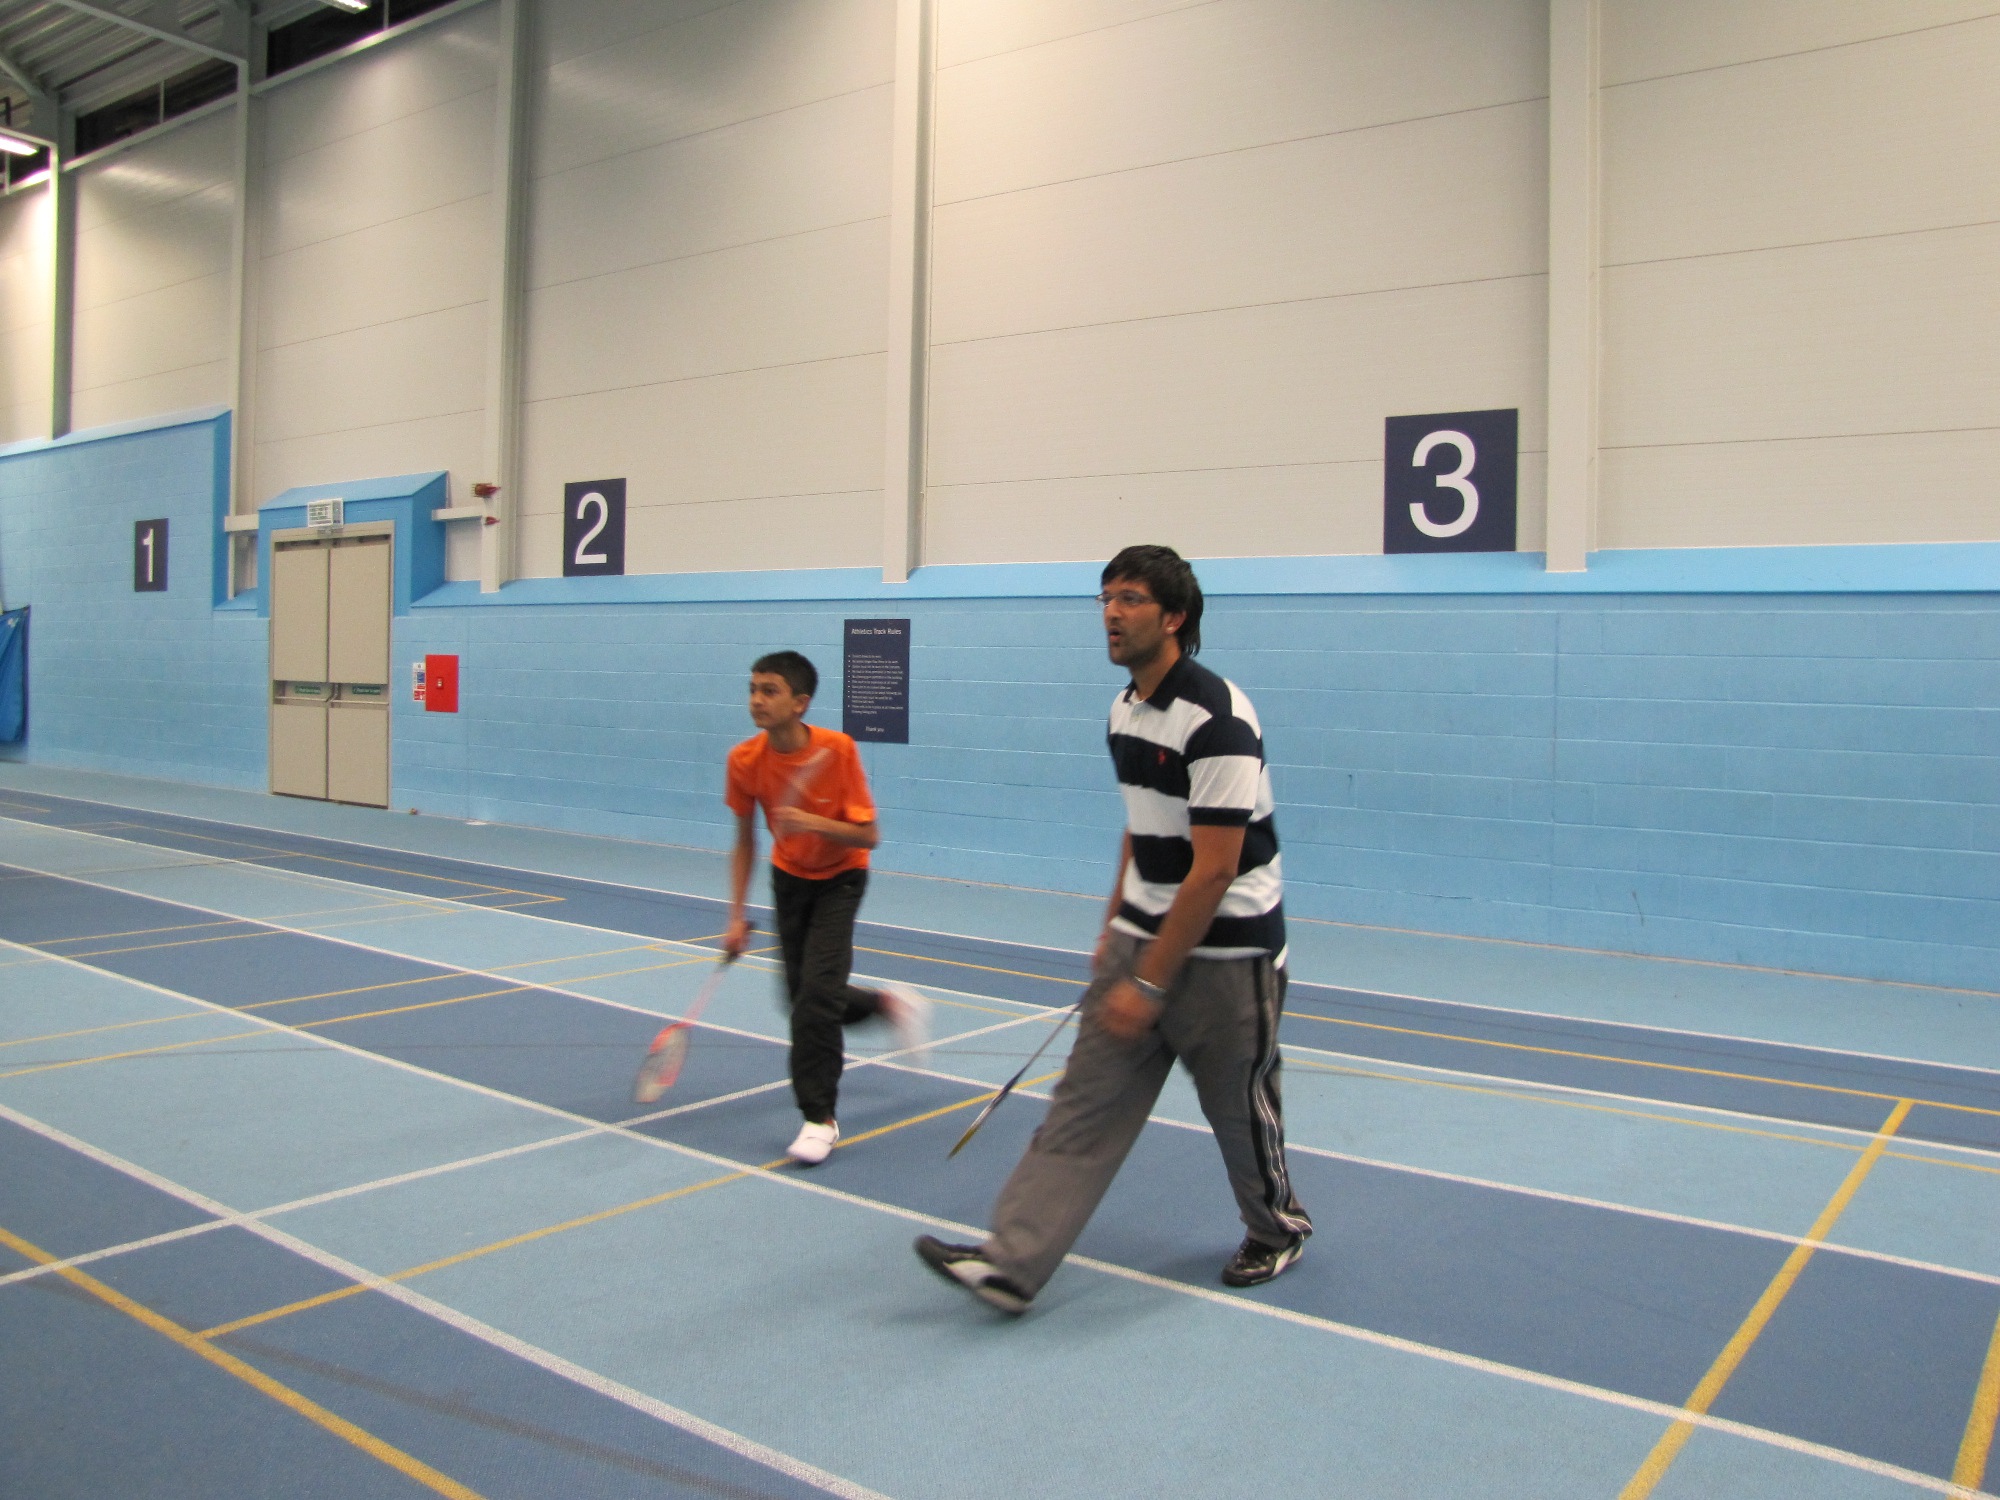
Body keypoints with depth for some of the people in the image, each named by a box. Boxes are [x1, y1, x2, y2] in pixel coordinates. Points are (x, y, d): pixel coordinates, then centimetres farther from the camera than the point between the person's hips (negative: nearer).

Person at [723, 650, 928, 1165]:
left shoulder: (837, 749, -26)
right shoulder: (745, 760, -17)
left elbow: (868, 835, -22)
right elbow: (745, 842, -4)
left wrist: (814, 822, -38)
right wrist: (737, 917, -7)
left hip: (840, 878, -4)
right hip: (789, 877, 5)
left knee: (816, 992, -18)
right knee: (802, 998, 9)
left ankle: (820, 1117, -3)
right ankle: (890, 1002, 38)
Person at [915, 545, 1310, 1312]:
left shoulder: (1216, 718, -22)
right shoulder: (1124, 710, 6)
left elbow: (1212, 873, -23)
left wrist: (1149, 984, -20)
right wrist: (1115, 926, 19)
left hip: (1225, 952, -7)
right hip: (1144, 936, 7)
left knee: (1238, 1107, 11)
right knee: (1086, 1101, 1)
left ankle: (1277, 1230, 38)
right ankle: (1011, 1264, 1)